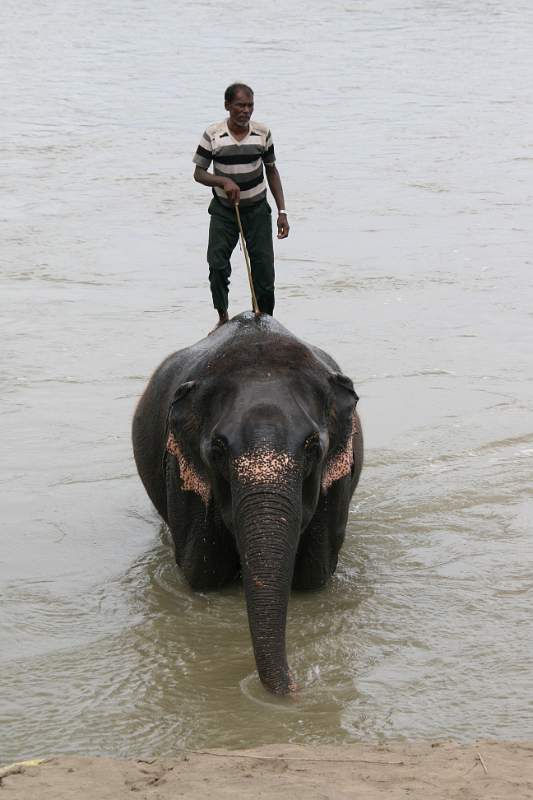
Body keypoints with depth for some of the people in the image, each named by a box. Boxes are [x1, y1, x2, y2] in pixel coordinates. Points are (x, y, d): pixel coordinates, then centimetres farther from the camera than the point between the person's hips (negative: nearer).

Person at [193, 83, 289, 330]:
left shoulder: (262, 133, -4)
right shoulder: (213, 134, -10)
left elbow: (272, 171, 6)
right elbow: (198, 173, -5)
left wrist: (282, 212, 2)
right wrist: (223, 181, -26)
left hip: (257, 210, 1)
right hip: (224, 210, -1)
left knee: (264, 268, -3)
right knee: (217, 264, -10)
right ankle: (223, 318, 7)